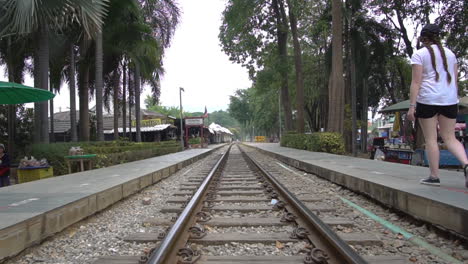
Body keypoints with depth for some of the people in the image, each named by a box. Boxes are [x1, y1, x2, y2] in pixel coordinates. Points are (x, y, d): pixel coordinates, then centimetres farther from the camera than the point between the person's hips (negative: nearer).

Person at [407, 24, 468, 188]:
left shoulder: (419, 54, -1)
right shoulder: (450, 53, 15)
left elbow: (416, 82, -9)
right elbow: (454, 80, 16)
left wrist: (412, 106, -10)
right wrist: (455, 102, 22)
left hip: (428, 100, -5)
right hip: (449, 100, 5)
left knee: (430, 139, 2)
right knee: (450, 137, 10)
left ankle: (434, 176, 4)